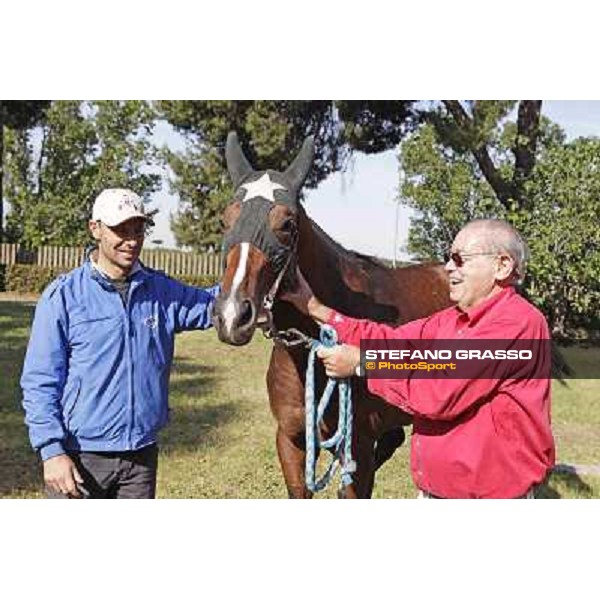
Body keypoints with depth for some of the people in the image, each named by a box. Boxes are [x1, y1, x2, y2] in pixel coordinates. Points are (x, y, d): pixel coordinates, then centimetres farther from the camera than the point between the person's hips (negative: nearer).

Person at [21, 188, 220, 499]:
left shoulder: (162, 291, 5)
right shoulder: (63, 295, -7)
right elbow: (39, 383, -8)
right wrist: (52, 451, -16)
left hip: (142, 456, 4)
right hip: (79, 458, -4)